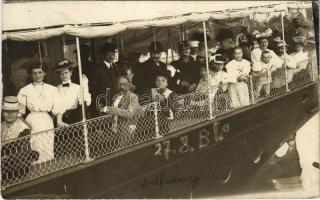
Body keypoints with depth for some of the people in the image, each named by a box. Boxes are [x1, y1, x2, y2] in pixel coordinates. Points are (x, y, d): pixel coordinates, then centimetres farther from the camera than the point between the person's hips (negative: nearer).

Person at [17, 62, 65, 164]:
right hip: (32, 122, -2)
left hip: (47, 122, 2)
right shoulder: (24, 91, 7)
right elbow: (20, 111, 5)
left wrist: (59, 120, -13)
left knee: (48, 153, -1)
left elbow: (57, 107, 3)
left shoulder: (52, 89, 11)